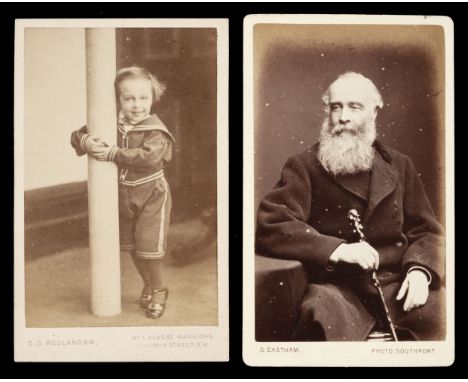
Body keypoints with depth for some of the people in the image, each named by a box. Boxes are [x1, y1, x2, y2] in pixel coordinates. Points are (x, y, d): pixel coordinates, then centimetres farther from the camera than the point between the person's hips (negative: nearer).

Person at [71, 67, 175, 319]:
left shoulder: (156, 131, -17)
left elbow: (148, 156, -35)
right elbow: (77, 135, -1)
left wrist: (112, 153, -34)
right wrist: (85, 140, -26)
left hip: (151, 196, -5)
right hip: (123, 195, 6)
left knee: (148, 246, -5)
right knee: (131, 246, 17)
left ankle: (159, 290, 19)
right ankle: (148, 284, 39)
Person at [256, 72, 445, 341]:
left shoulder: (399, 165, 17)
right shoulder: (304, 167, 6)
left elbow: (426, 231, 17)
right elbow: (269, 226, -8)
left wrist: (419, 270, -6)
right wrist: (338, 249, -19)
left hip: (396, 284, 4)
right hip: (336, 286, -3)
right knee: (325, 316, -37)